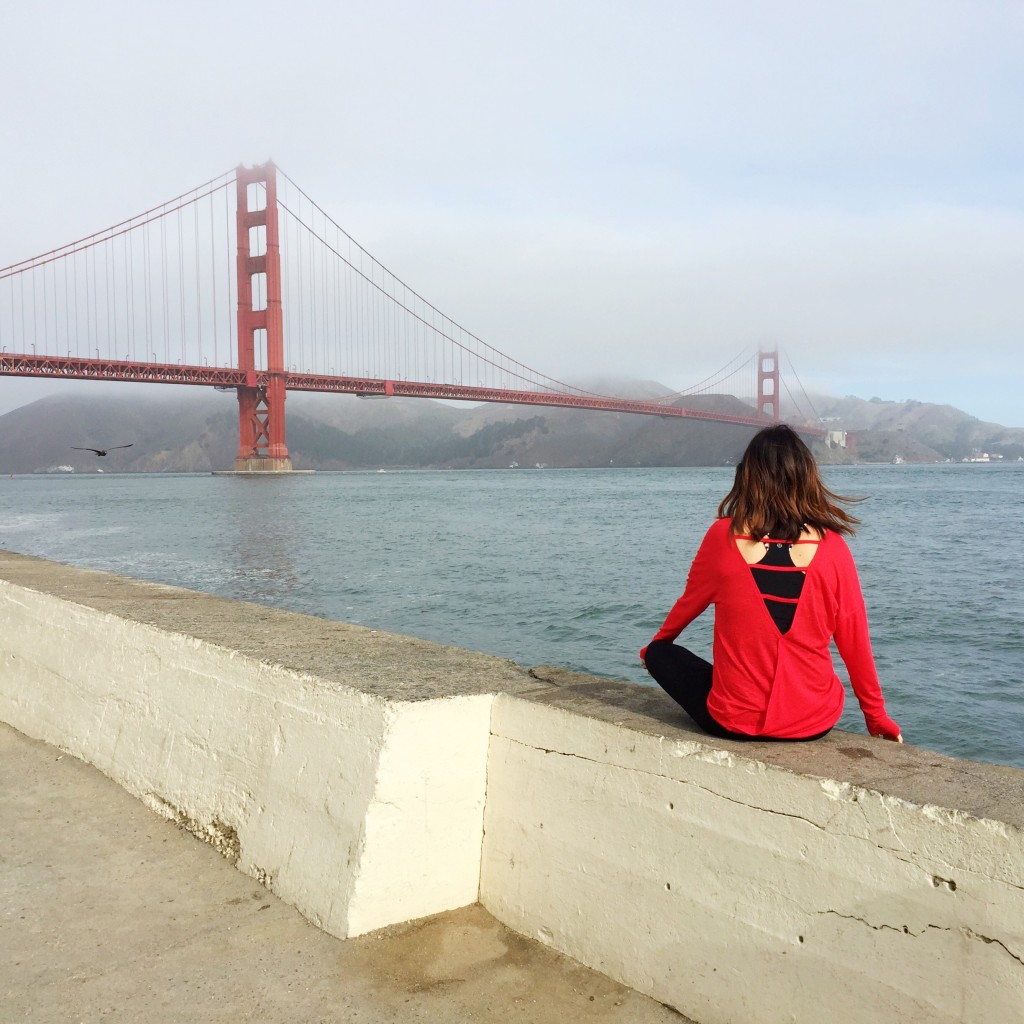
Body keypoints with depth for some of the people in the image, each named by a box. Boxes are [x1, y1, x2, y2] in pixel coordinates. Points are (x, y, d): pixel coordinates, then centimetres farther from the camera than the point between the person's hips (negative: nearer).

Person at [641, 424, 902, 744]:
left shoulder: (724, 535, -10)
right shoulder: (831, 547, -8)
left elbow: (689, 603, 7)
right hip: (814, 724, 3)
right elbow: (855, 640, -1)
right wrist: (877, 717, 14)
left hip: (733, 722, -3)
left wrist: (655, 645, 28)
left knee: (661, 655, 21)